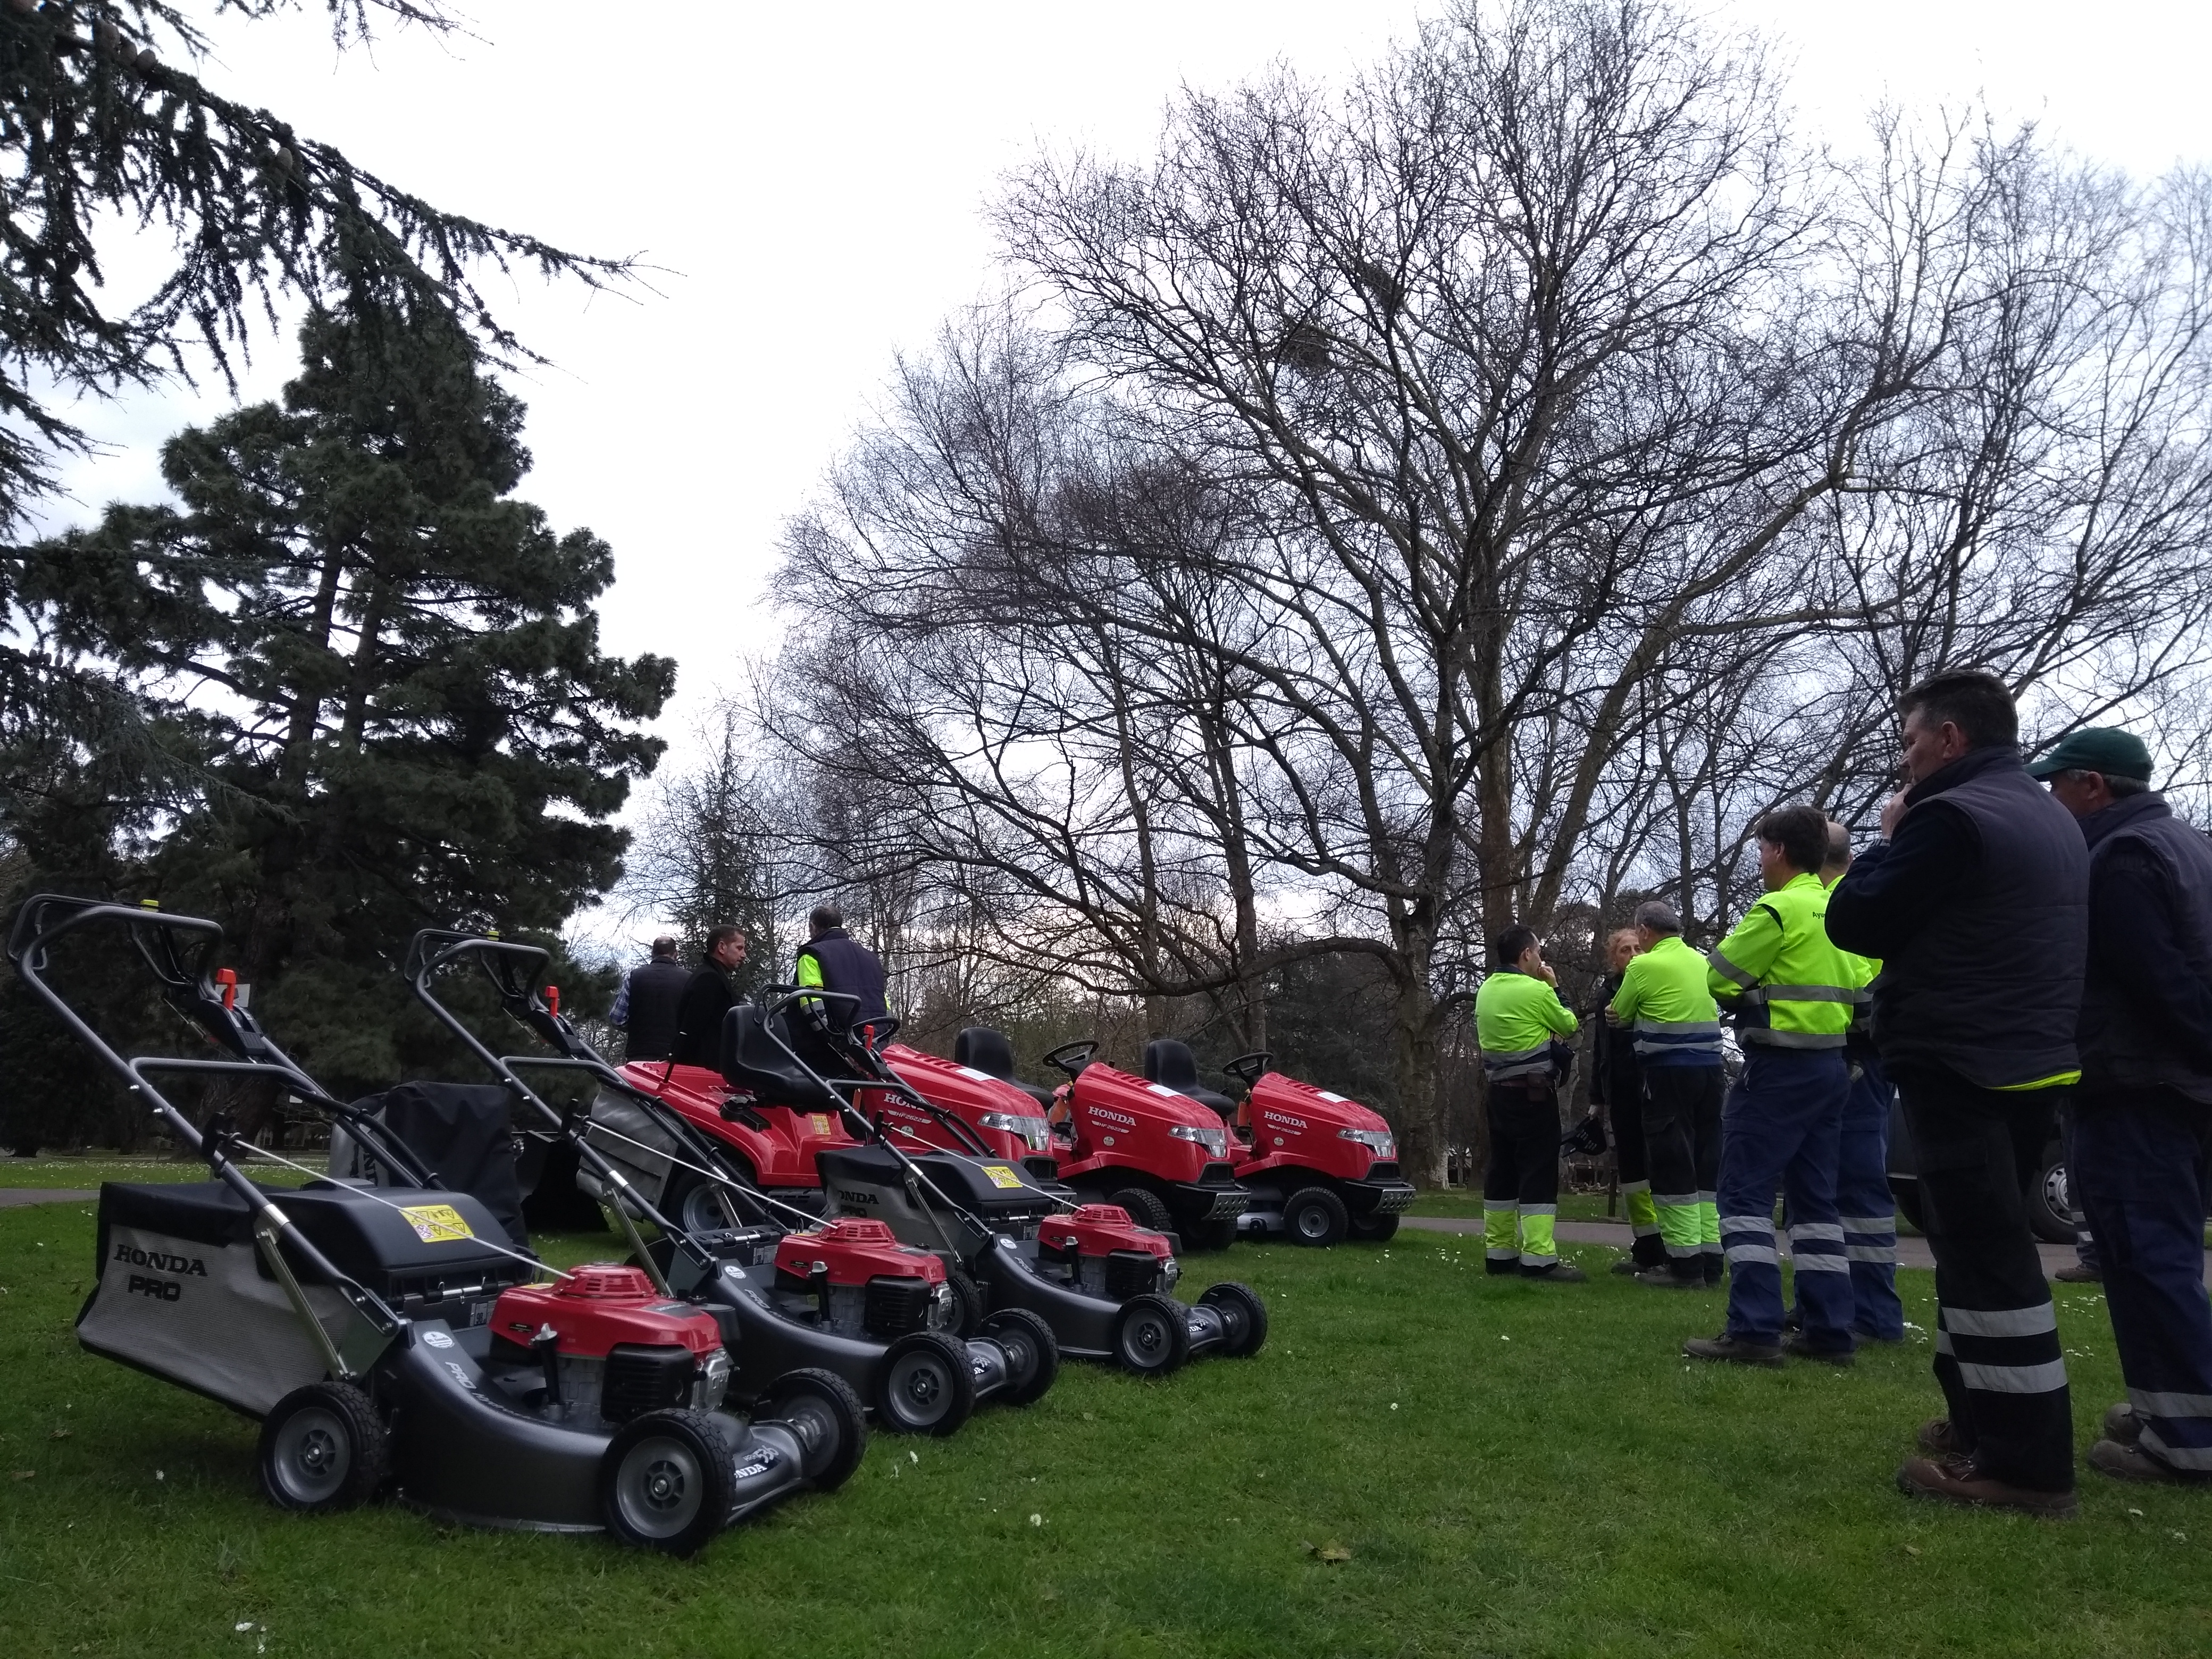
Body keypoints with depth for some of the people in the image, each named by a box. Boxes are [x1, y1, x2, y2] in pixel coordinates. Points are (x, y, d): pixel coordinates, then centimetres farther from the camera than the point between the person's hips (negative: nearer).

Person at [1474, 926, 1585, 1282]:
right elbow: (1569, 1027, 1)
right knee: (1539, 1172, -7)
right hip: (1533, 1092, -8)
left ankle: (1499, 1252, 14)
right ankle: (1539, 1258, -11)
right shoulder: (1535, 990, -13)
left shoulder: (1485, 990, 10)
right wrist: (1555, 988, 10)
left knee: (1502, 1170, 11)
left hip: (1497, 1090, 8)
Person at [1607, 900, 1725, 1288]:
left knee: (1673, 1167, -1)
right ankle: (1710, 1259, 14)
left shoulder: (1644, 967, -8)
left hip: (1669, 1071, -6)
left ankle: (1684, 1261, -1)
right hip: (1710, 1068, 6)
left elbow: (1618, 1017, 3)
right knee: (1706, 1165, 11)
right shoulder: (1703, 961, 12)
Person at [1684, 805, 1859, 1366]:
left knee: (1746, 1193, -5)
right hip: (1830, 1065, 9)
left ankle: (1754, 1330, -10)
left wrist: (1751, 986, 11)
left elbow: (1720, 977, -11)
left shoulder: (1779, 909, -15)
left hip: (1780, 1067, -9)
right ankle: (1830, 1330, 13)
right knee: (1815, 1198, 12)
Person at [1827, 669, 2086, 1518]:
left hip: (1962, 1071, -10)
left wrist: (1888, 841, 1)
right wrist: (1911, 839, 14)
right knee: (1983, 1247, 18)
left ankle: (2024, 1461, -2)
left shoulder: (1954, 817, -16)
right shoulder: (2051, 818, 16)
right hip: (2031, 1062, 10)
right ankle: (1979, 1419, 27)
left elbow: (1851, 924, -12)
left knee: (1986, 1256, -6)